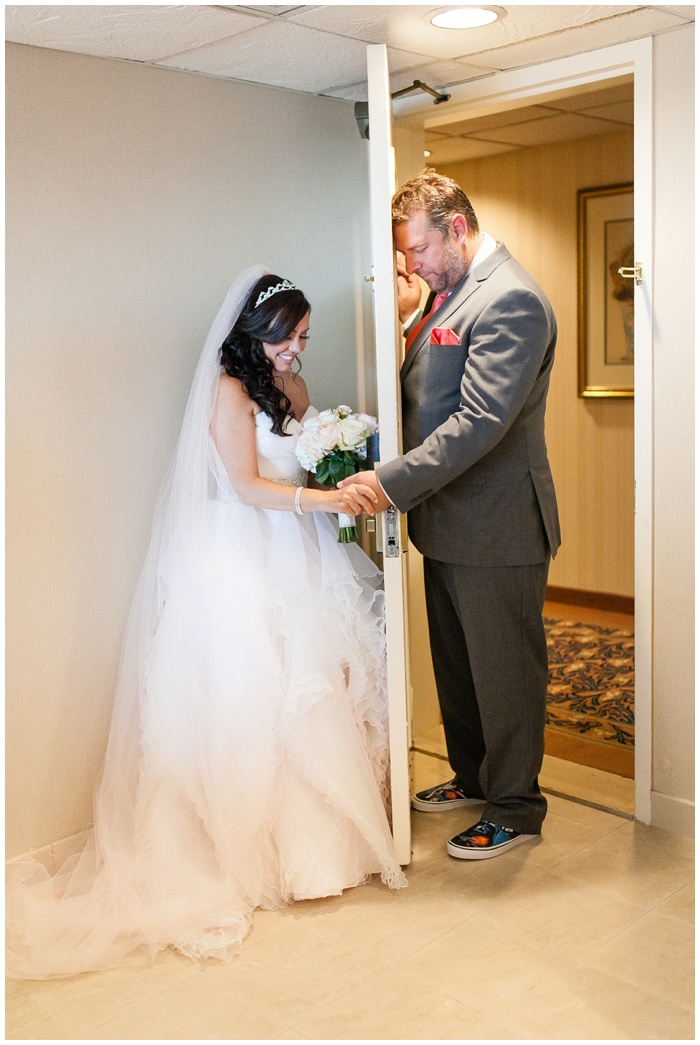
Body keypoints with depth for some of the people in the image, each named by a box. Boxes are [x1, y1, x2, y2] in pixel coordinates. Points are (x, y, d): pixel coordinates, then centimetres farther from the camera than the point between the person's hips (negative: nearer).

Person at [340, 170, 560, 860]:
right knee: (454, 662, 20)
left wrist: (394, 483, -27)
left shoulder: (512, 300, -18)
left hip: (497, 526, -9)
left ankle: (515, 809, 23)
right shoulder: (448, 292, 12)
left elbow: (479, 423, -26)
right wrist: (403, 321, 1)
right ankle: (472, 776, 40)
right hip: (446, 520, 9)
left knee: (504, 670, 6)